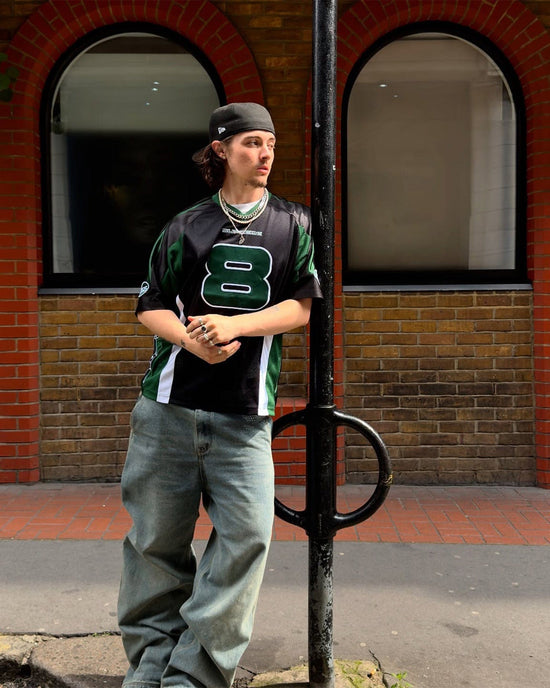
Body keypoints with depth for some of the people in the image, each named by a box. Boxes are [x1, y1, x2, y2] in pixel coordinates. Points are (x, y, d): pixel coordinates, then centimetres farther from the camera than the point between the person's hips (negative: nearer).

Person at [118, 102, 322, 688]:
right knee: (157, 537, 5)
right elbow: (150, 306, 10)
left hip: (245, 411, 0)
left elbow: (303, 305, 3)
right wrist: (192, 337, -10)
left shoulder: (293, 224, 12)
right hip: (168, 404, 1)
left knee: (246, 536, -12)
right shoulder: (186, 226, 11)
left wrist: (234, 325, -11)